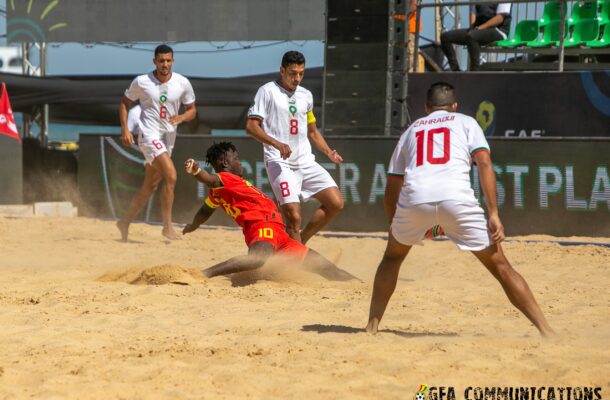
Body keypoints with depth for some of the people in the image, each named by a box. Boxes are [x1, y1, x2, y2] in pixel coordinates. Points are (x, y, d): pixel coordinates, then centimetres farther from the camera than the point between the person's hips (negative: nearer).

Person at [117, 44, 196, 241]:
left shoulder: (183, 84, -1)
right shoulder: (141, 82, -7)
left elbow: (192, 110, 7)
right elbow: (125, 103, 6)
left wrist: (182, 117, -15)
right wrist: (125, 128, -6)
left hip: (168, 137, 5)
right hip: (149, 135, -5)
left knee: (150, 186, 13)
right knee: (171, 176, -22)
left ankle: (125, 222, 29)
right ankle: (168, 226, -15)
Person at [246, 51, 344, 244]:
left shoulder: (306, 95, 17)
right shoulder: (268, 91, -2)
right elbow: (251, 126, -10)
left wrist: (328, 152, 8)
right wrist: (277, 144, -24)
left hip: (306, 161, 6)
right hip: (280, 163, -6)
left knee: (336, 202, -5)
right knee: (293, 216, -17)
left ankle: (299, 242, 9)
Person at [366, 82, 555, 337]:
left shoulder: (411, 130, 31)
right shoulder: (465, 122, 24)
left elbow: (391, 192, 29)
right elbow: (484, 163, 6)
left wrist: (395, 227, 43)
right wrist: (494, 215, 0)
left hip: (413, 198, 2)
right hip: (457, 199, -2)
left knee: (393, 256, 30)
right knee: (499, 265, 5)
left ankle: (372, 325, 24)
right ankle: (547, 332, -2)